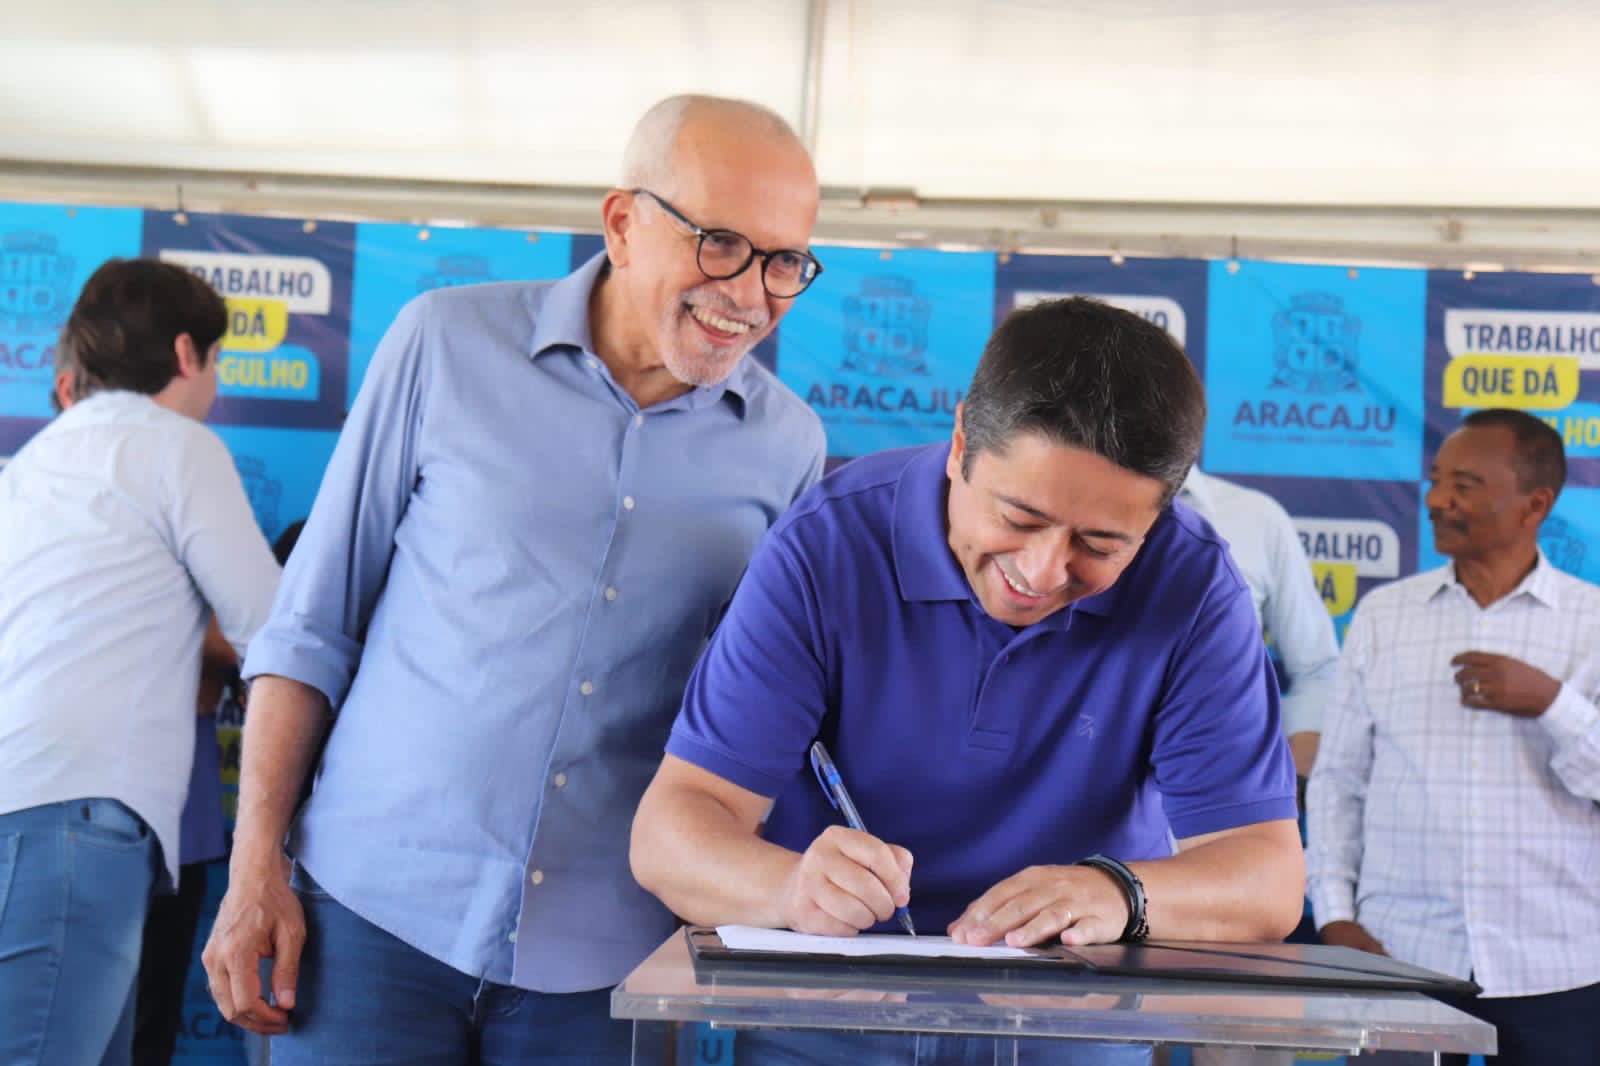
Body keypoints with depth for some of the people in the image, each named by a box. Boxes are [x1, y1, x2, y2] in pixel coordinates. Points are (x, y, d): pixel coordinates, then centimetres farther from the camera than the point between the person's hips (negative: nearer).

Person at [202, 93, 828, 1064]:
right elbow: (315, 623, 2)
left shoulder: (790, 447, 1)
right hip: (377, 908, -1)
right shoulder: (449, 346, -3)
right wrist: (256, 869, -2)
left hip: (605, 956, 2)